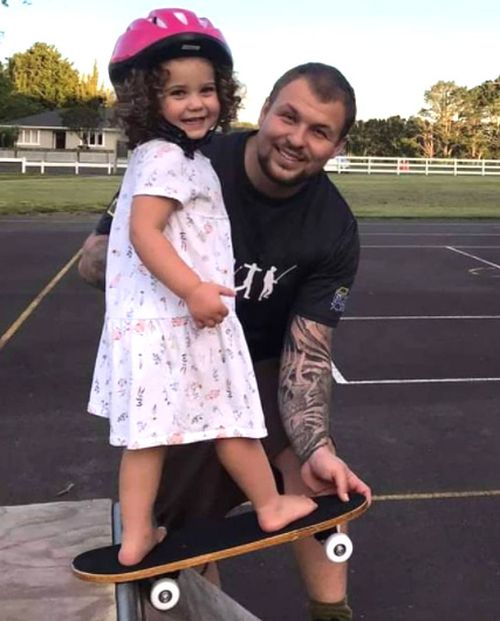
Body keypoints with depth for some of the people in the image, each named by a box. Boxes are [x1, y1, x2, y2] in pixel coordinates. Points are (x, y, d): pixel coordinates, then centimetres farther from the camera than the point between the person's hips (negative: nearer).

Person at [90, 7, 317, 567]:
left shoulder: (161, 157, 18)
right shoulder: (166, 158, -14)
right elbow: (143, 233, -24)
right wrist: (194, 290, -28)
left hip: (147, 321, 9)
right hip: (179, 321, -9)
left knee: (149, 432, 12)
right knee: (231, 419, 7)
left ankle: (135, 537, 20)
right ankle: (271, 506, 26)